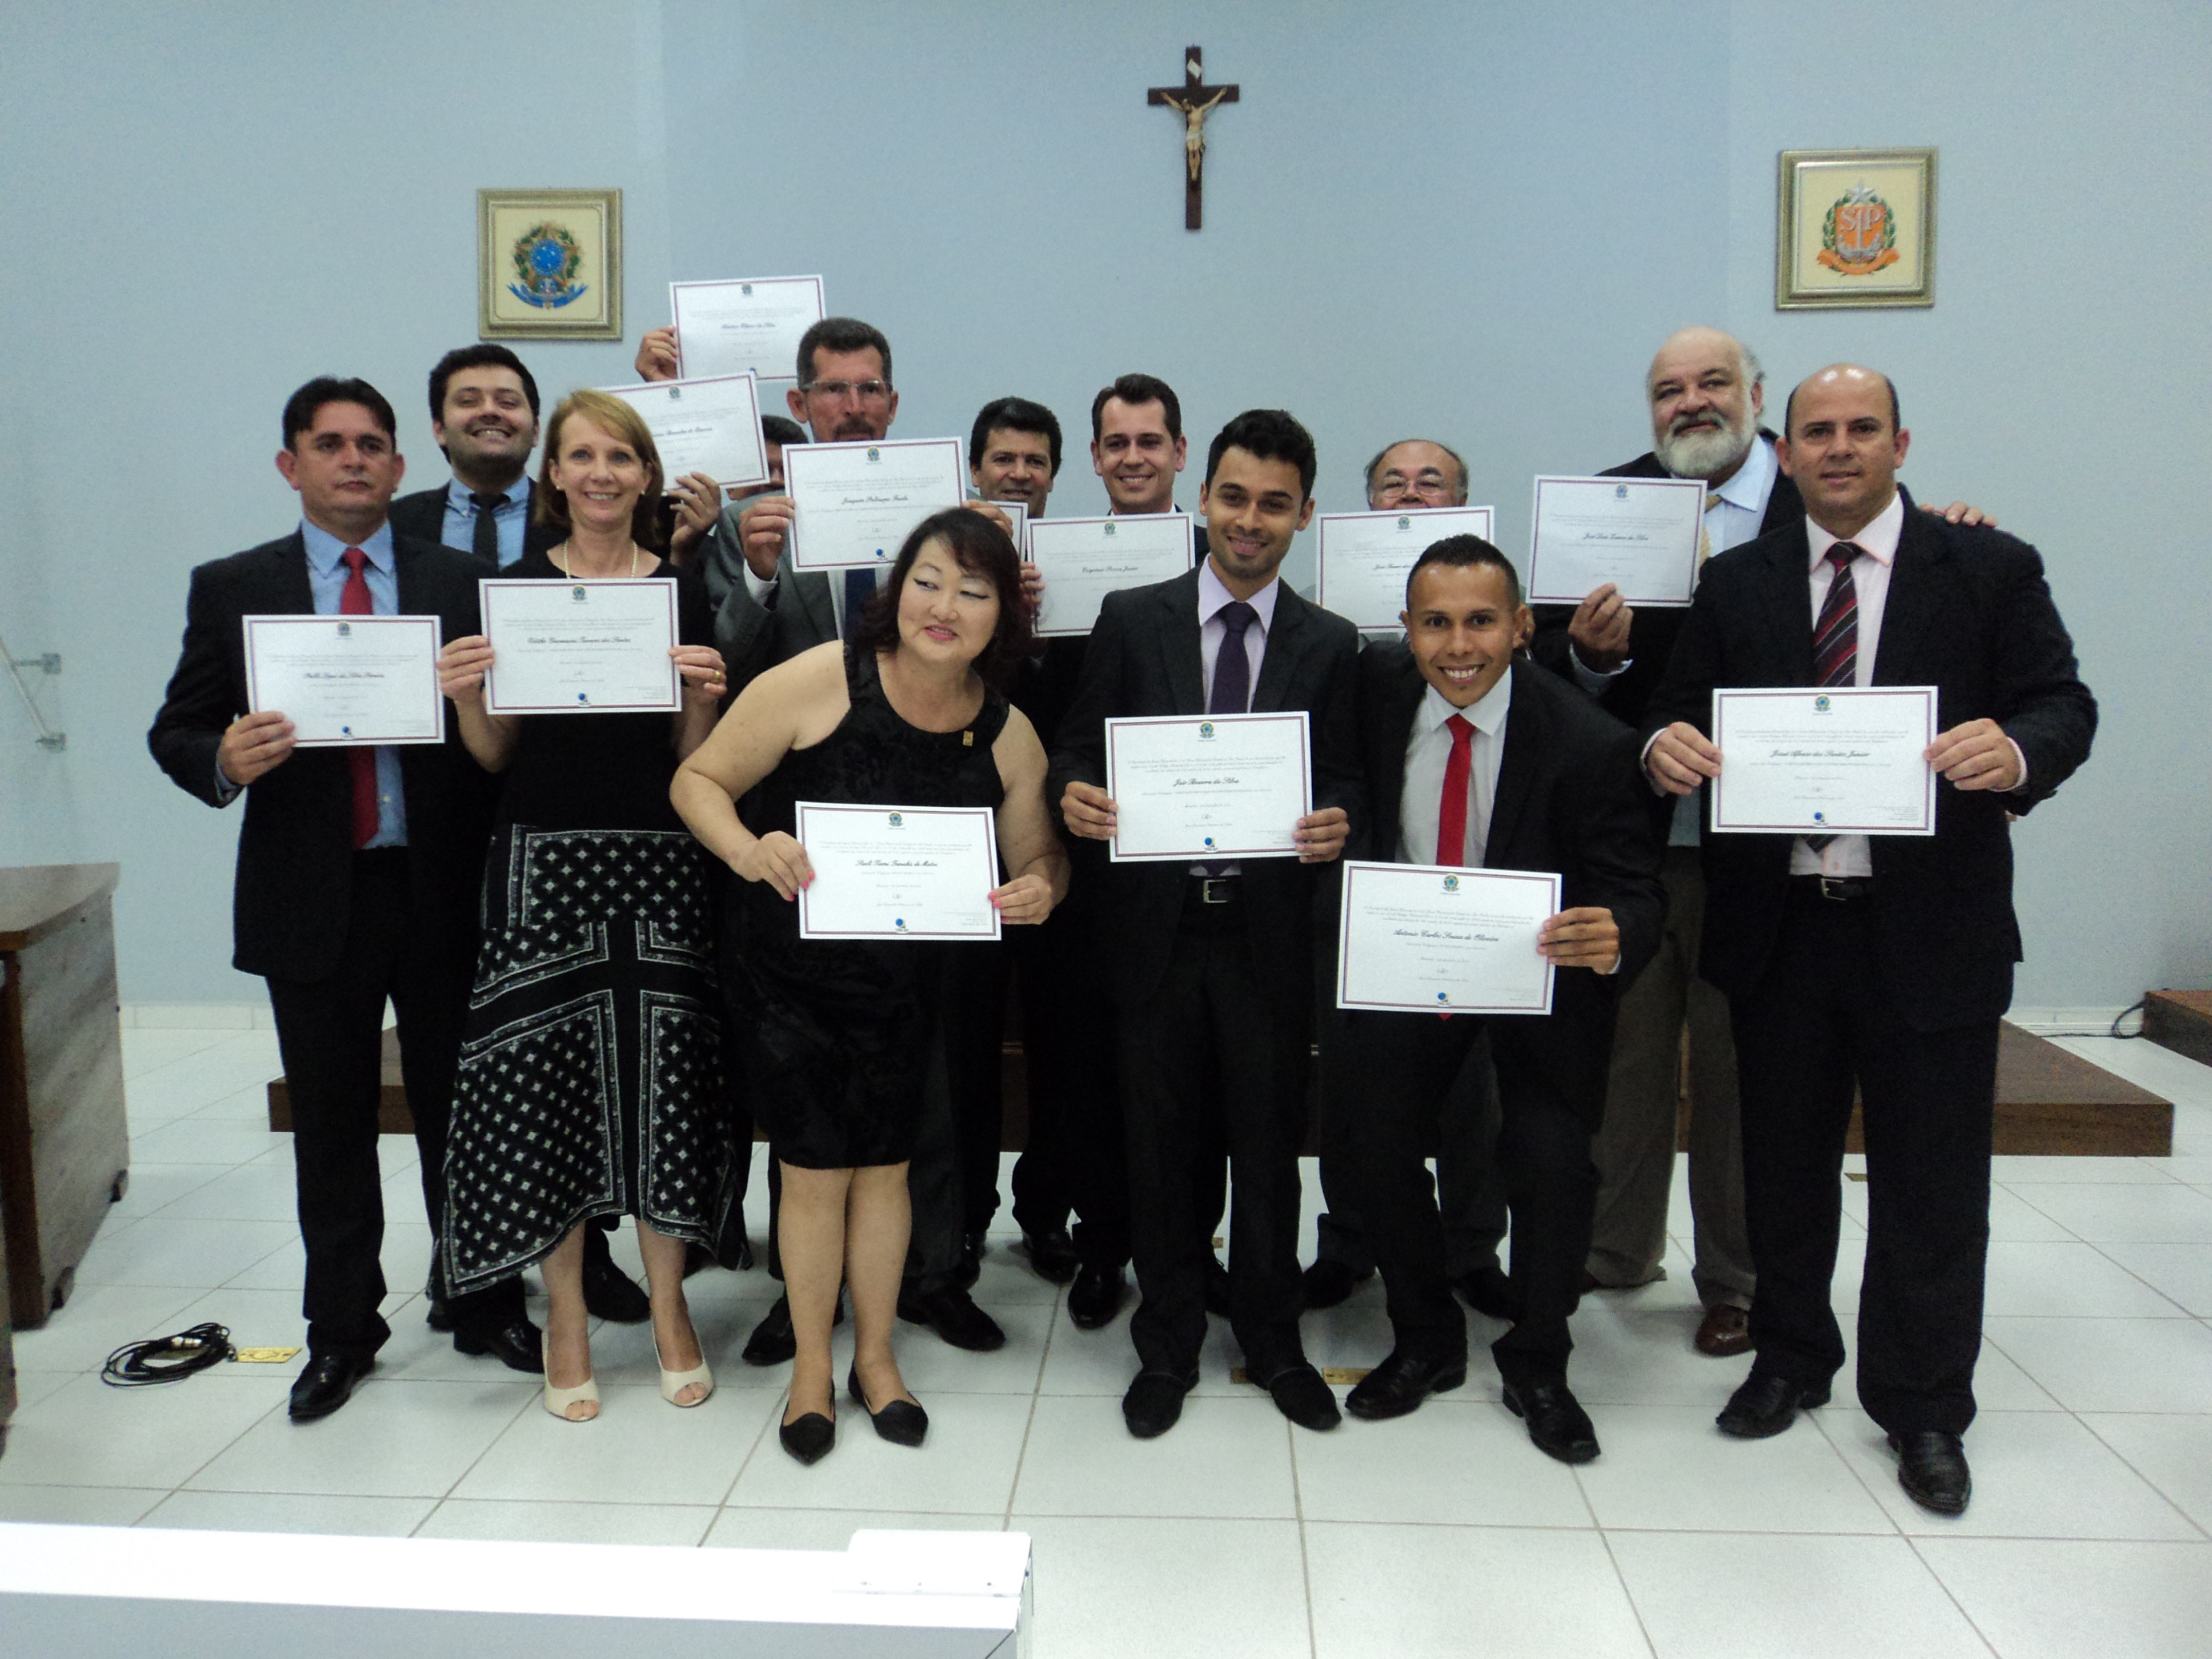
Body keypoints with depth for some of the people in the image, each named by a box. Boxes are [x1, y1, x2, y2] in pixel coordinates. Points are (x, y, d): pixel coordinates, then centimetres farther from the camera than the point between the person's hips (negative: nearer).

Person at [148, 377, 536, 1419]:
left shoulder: (458, 582, 5)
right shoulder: (233, 589, 6)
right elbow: (176, 732, 5)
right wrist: (226, 761, -16)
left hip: (442, 891, 0)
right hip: (311, 896, 0)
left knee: (459, 1108, 10)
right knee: (332, 1127, 11)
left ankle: (481, 1303, 27)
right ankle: (340, 1331, 26)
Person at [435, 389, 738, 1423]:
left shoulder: (682, 591, 7)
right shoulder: (514, 587, 5)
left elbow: (690, 758, 6)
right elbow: (496, 756, 7)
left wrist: (703, 693, -12)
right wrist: (467, 695, -12)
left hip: (658, 862, 1)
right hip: (544, 860, 0)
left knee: (665, 1077, 3)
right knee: (545, 1077, 1)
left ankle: (669, 1310, 20)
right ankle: (566, 1320, 17)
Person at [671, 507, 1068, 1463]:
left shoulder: (1007, 734, -7)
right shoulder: (821, 680, -18)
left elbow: (1038, 856, 5)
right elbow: (698, 781, -12)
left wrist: (1039, 889, -19)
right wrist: (748, 850, -32)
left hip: (906, 984, 3)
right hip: (790, 973, -2)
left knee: (884, 1167, 14)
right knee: (814, 1168, 7)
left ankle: (874, 1360, 36)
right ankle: (811, 1371, 30)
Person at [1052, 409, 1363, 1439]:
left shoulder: (1331, 646, 5)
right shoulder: (1131, 619, 3)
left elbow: (1344, 784, 4)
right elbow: (1078, 749, 3)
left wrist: (1336, 824, -18)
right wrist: (1073, 795, -18)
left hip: (1269, 929, 0)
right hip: (1155, 922, 0)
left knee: (1268, 1145, 12)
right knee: (1159, 1149, 10)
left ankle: (1271, 1341, 32)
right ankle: (1168, 1345, 29)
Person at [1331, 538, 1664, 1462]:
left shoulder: (1588, 745, -23)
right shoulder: (1375, 690, -14)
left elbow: (1637, 897, -21)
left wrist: (1615, 939, -45)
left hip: (1543, 968, -2)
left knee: (1552, 1157, -15)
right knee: (1373, 1144, -6)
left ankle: (1536, 1364, 15)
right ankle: (1425, 1341, 22)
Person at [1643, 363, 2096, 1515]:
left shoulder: (1990, 570, 2)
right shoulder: (1735, 584, 7)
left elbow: (2064, 705, -4)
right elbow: (1681, 712, 3)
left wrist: (2018, 749, -27)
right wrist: (1664, 745, -20)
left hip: (1930, 930, -2)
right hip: (1776, 924, 2)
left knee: (1931, 1184, 7)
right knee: (1783, 1166, 16)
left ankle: (1923, 1411, 27)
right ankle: (1791, 1360, 37)